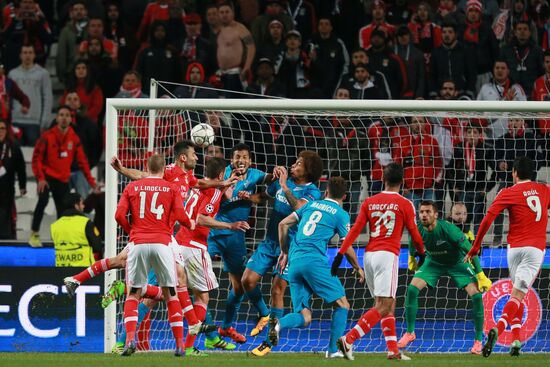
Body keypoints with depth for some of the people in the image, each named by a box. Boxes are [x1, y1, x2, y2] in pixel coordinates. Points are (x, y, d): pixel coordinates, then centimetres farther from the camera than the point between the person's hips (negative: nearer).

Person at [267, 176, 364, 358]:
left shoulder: (311, 205, 19)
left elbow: (283, 224, 17)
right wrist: (357, 268, 22)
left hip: (294, 261, 5)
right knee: (342, 304, 8)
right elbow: (347, 249, 4)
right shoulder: (341, 214, 4)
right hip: (314, 261, -5)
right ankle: (333, 350, -1)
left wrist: (284, 252, 28)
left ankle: (280, 323, -27)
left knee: (304, 317, 4)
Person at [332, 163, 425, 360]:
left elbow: (355, 229, 3)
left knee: (389, 304, 15)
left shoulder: (369, 202, 10)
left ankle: (393, 349, 12)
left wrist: (340, 253, 2)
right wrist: (421, 253, 24)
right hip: (387, 255, -6)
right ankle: (348, 339, -22)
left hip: (369, 255, 6)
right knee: (383, 306, -9)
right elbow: (414, 233, 6)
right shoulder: (404, 204, 0)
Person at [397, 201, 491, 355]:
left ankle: (478, 340, -5)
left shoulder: (448, 229, -34)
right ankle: (410, 333, 4)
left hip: (457, 262, -3)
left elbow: (470, 250, -27)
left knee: (476, 295, -19)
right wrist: (412, 261, 18)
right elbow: (413, 249, 4)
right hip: (433, 262, 3)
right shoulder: (418, 231, -22)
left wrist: (481, 275, -26)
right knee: (412, 289, -15)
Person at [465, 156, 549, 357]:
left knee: (517, 294, 18)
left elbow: (487, 219, -6)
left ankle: (516, 339, 9)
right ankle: (498, 329, -31)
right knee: (518, 294, -8)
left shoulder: (508, 193, 0)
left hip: (514, 248, 0)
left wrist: (475, 247, 0)